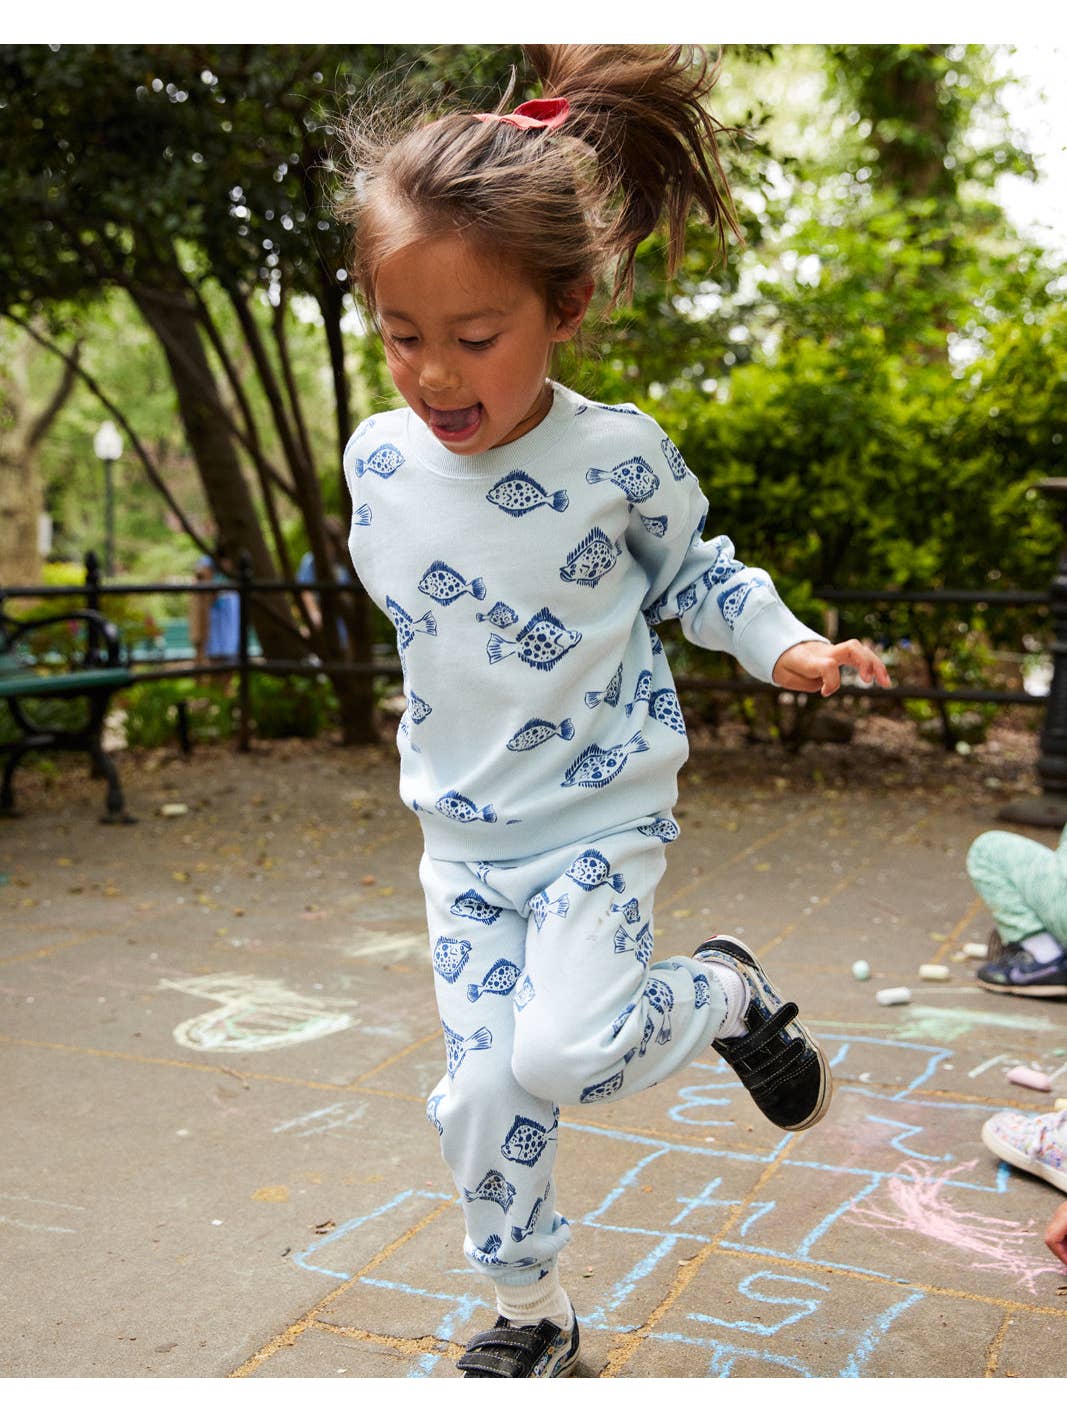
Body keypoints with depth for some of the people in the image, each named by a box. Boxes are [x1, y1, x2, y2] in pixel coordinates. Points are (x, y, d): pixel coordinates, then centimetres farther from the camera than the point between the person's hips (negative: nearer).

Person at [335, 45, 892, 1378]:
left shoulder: (620, 456, -17)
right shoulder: (379, 459, -7)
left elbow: (690, 573, 2)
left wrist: (785, 645, -13)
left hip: (601, 818, -3)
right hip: (462, 835, 4)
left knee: (561, 1051, -20)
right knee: (479, 1096, 6)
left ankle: (725, 991, 12)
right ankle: (529, 1314, 31)